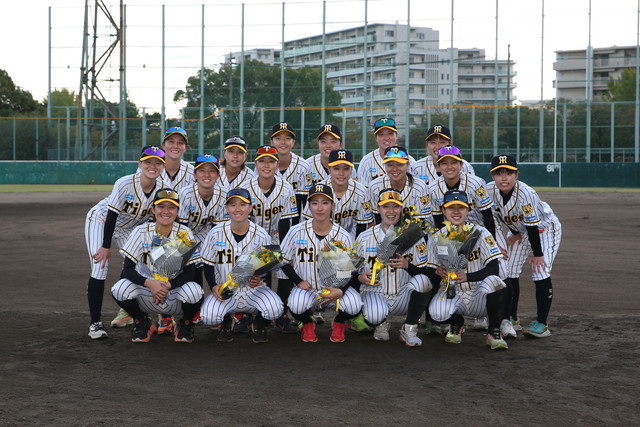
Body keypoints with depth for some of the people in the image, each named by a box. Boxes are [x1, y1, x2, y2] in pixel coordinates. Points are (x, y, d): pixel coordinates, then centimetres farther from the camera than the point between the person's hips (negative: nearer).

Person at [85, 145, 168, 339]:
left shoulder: (163, 188, -19)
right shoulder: (125, 184, -33)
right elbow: (112, 215, -26)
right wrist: (106, 246, -21)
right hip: (101, 221, -5)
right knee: (100, 268, -15)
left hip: (129, 228, 5)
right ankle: (95, 322, -9)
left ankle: (127, 312, 19)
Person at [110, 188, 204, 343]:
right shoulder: (142, 231, -7)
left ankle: (186, 325, 2)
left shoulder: (184, 233, -7)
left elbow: (189, 272, -9)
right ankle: (142, 323, 3)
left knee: (194, 290, -34)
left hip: (175, 291, -1)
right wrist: (150, 283, -31)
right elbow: (127, 269, -12)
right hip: (146, 294, 1)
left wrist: (168, 285, -27)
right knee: (120, 288, -29)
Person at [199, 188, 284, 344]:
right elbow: (208, 265, 6)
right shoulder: (216, 234, -2)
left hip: (254, 289, 0)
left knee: (275, 309, -31)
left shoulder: (262, 235, -4)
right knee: (208, 317, -29)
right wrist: (214, 286, -12)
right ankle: (227, 322, 12)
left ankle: (258, 324, 9)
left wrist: (259, 279, -21)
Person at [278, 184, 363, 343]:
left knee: (354, 304, -31)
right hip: (306, 288, 0)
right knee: (296, 304, -35)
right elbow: (284, 261, 5)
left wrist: (341, 290, -20)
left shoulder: (343, 236, -6)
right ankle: (308, 325, 4)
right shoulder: (297, 232, -5)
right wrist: (298, 281, -11)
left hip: (336, 289, 0)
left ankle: (338, 324, 7)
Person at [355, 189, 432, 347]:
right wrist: (360, 277, -15)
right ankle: (381, 324, 6)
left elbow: (426, 273, -2)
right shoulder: (364, 238, 2)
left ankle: (409, 330, -11)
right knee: (375, 315, -36)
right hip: (374, 293, -1)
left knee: (422, 280, -31)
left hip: (403, 297, 1)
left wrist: (407, 265, -21)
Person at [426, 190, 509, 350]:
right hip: (451, 295, 1)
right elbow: (429, 274, 6)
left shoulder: (480, 233, -5)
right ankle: (457, 323, 9)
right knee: (436, 312, -33)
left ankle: (494, 332, -12)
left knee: (494, 281, -34)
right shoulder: (436, 239, 3)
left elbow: (494, 269, -12)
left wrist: (467, 276, -26)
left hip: (479, 295, -1)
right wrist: (437, 272, -18)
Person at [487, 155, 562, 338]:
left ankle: (542, 323, -9)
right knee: (508, 271, 5)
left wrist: (537, 254, -23)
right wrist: (514, 234, 5)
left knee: (540, 272, -17)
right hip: (519, 230, 7)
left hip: (545, 228, -6)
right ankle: (511, 318, 19)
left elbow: (533, 226, -30)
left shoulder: (525, 193, -38)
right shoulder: (490, 190, -20)